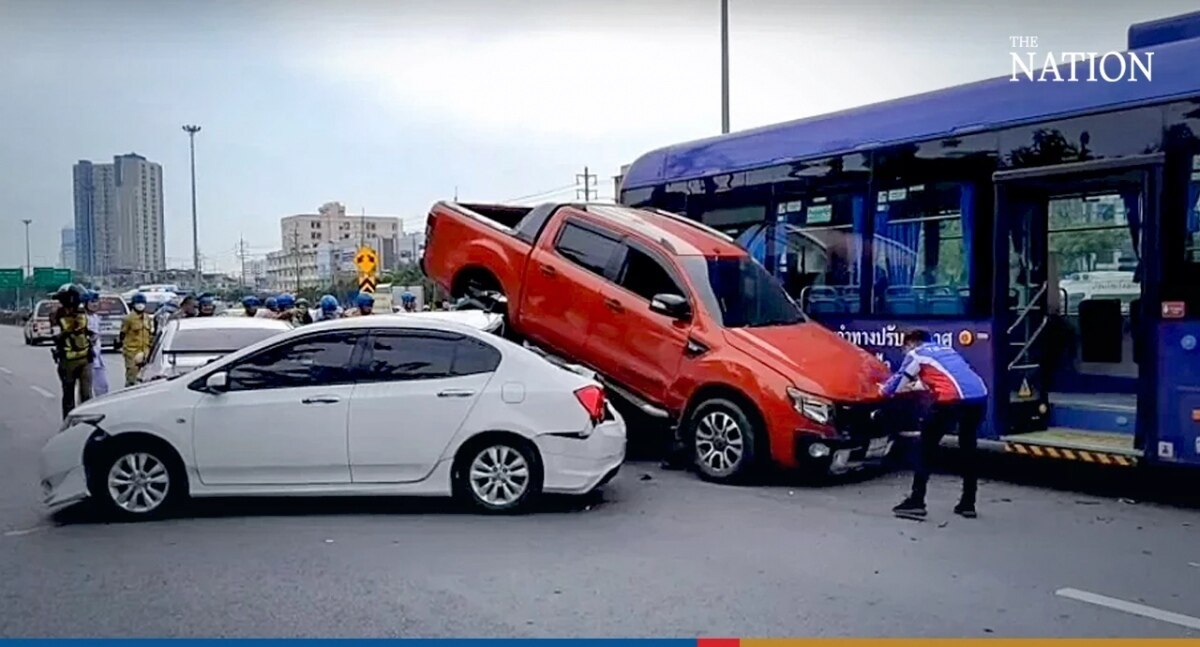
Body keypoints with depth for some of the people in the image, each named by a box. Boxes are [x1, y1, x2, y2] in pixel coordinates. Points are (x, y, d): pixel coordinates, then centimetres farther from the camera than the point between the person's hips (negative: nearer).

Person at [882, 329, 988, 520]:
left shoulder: (915, 354, 14)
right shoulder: (945, 349, 32)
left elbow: (898, 381, 19)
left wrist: (885, 389, 39)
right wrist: (918, 385, 60)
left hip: (953, 399, -6)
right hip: (980, 397, 6)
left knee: (926, 447, 5)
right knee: (968, 449, 21)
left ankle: (916, 502, 2)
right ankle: (968, 503, 25)